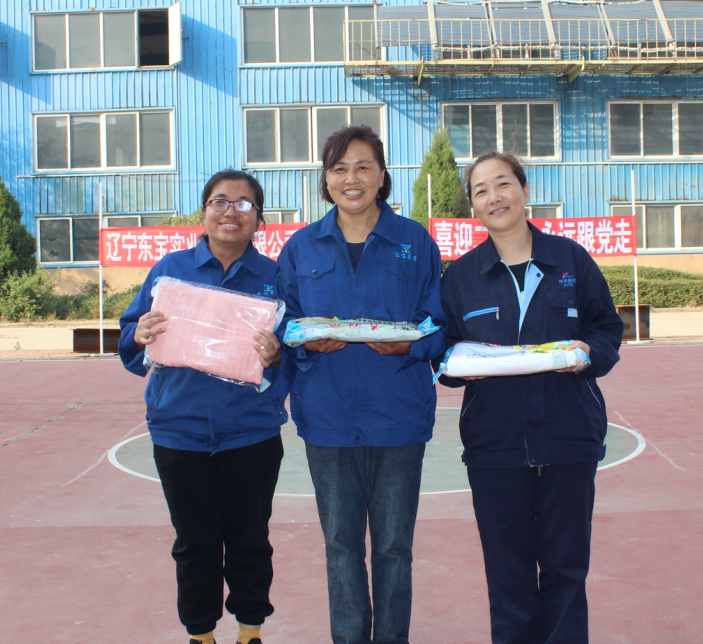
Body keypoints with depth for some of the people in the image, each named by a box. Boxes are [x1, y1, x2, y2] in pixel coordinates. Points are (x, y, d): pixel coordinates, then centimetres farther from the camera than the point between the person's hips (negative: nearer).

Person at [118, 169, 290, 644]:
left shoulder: (274, 276, 1)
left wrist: (276, 356, -21)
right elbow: (132, 346, 4)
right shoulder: (171, 268, 4)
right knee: (195, 542, 12)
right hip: (181, 431, 1)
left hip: (251, 432, -1)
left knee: (250, 539, 10)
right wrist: (141, 336, -17)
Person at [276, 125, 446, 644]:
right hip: (328, 417, 1)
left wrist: (408, 346, -17)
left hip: (399, 416, -1)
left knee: (393, 544, 8)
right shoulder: (301, 248, 7)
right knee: (341, 544, 10)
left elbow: (438, 326, 4)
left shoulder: (415, 242, 3)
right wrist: (309, 342, -13)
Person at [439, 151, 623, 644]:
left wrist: (588, 352, -12)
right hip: (495, 442, 1)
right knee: (508, 571, 7)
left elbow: (609, 328, 8)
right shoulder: (461, 275, 7)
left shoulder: (571, 259, 5)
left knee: (566, 567, 7)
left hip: (569, 436, 0)